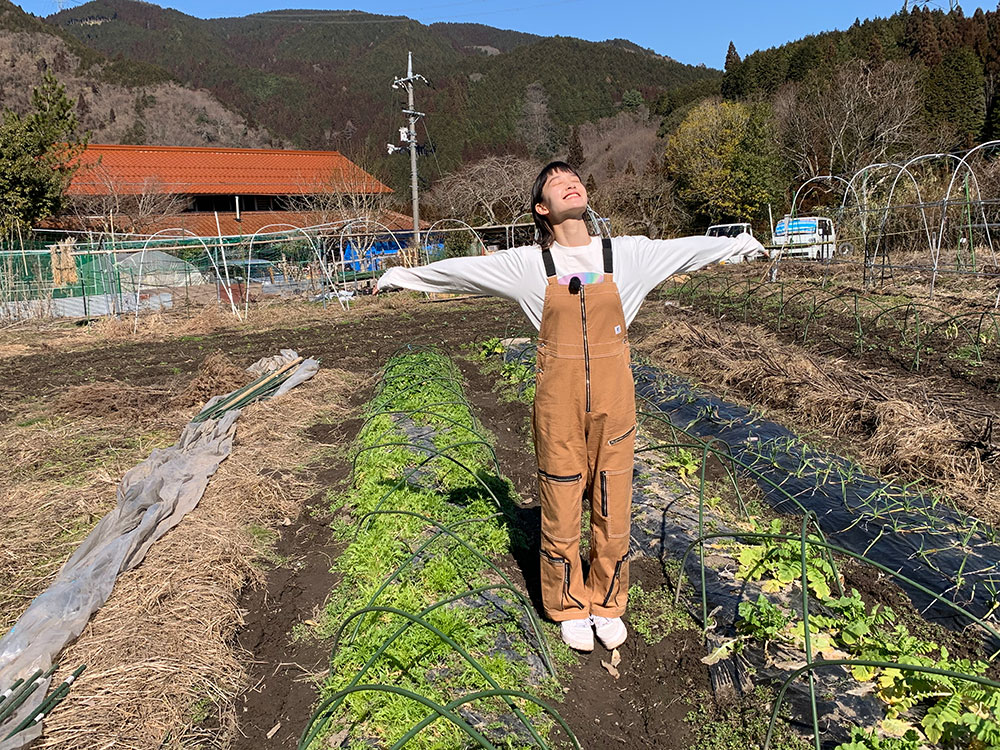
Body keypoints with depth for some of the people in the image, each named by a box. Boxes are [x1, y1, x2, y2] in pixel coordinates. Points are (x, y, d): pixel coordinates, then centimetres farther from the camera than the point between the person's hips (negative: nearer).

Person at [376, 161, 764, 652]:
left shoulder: (626, 254, 4)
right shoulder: (528, 264, 0)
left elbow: (689, 249, 16)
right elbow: (458, 270, 8)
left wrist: (746, 243, 25)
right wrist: (399, 276, 15)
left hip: (613, 397, 2)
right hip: (558, 400, -1)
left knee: (612, 509, 9)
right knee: (561, 509, 8)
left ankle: (607, 604, 31)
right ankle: (570, 607, 30)